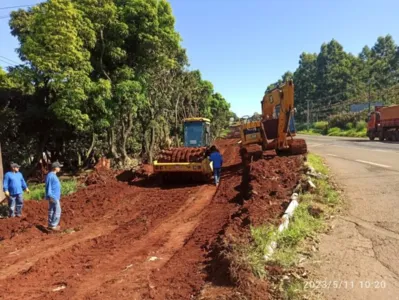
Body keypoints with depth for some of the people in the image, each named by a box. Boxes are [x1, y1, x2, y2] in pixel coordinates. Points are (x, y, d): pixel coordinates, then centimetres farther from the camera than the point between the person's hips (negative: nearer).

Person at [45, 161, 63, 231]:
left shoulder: (53, 175, 14)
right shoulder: (50, 175, -17)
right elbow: (48, 187, -19)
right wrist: (50, 196, -21)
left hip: (55, 197, 10)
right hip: (53, 197, -10)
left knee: (52, 210, 13)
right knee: (57, 211, -8)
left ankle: (51, 225, 20)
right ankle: (53, 225, -4)